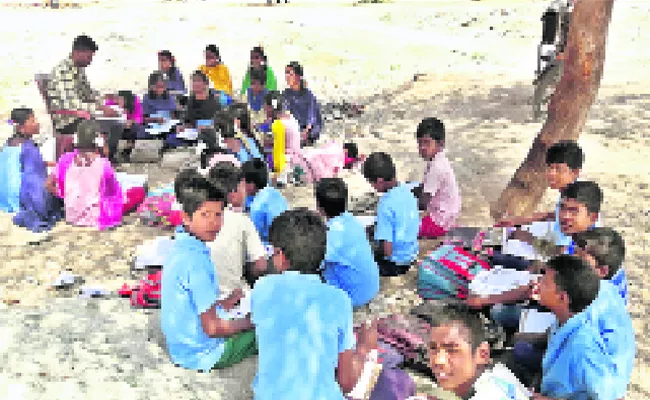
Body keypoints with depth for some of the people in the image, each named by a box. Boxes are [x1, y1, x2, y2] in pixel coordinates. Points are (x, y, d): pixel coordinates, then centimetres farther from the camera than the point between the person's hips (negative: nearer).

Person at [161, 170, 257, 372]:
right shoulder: (196, 261, -28)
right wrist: (251, 322, -12)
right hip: (204, 354, -9)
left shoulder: (180, 247, 1)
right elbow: (212, 328, -26)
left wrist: (226, 303, 10)